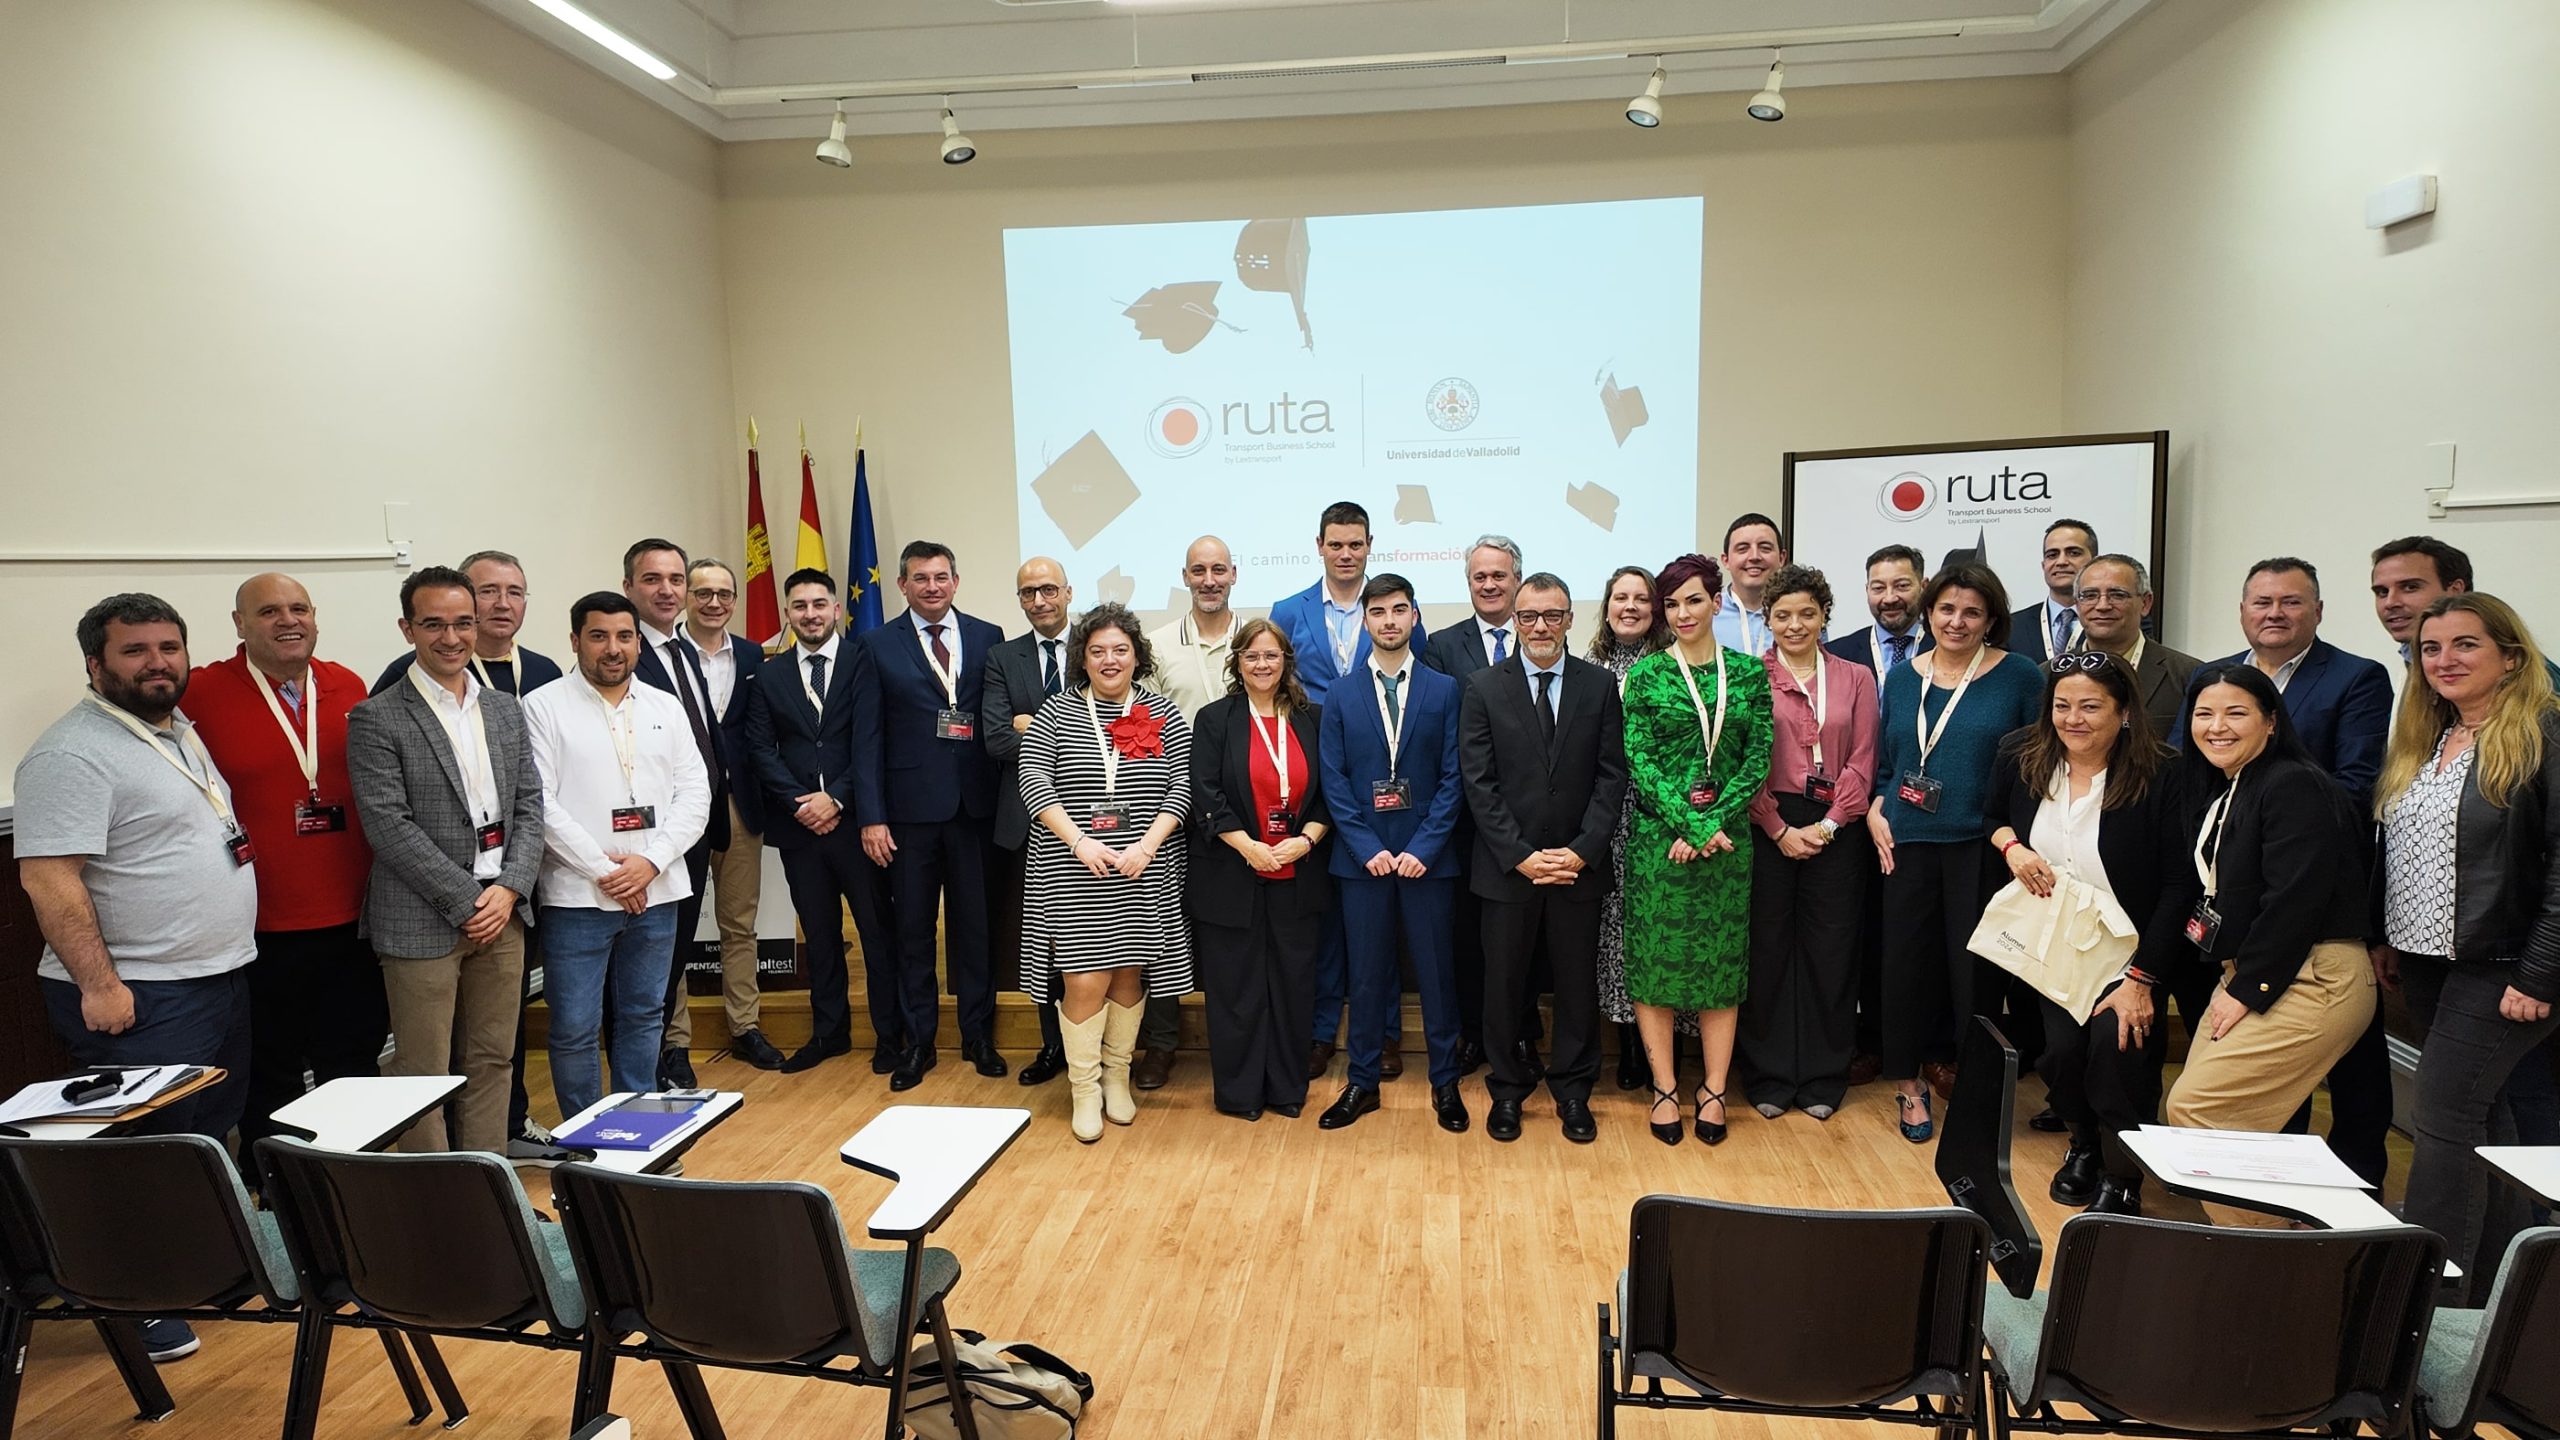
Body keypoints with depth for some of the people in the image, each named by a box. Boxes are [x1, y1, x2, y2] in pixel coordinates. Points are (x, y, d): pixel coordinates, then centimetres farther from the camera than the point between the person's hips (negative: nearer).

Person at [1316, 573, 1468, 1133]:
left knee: (1436, 970, 7)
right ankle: (1362, 1082, 21)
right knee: (1366, 972, 8)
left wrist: (1422, 847, -11)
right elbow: (1334, 780, 0)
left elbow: (1453, 777, -2)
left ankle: (1445, 1082, 21)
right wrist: (1368, 849, -9)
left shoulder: (1444, 690, 3)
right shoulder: (1340, 696, 4)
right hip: (1361, 856, 1)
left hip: (1426, 855, 0)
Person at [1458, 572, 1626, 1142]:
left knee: (1577, 982, 10)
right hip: (1507, 866, -1)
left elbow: (1612, 775, 0)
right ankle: (1508, 1090, 25)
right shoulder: (1483, 688, -1)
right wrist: (1521, 855, -12)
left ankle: (1572, 1091, 27)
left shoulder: (1599, 685, 3)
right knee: (1505, 982, 9)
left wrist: (1582, 851, -11)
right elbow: (1478, 782, -5)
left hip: (1578, 864, 1)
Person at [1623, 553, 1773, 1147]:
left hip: (1726, 837, 2)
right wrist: (1686, 825, -15)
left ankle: (1714, 1091, 18)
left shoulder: (1748, 672, 4)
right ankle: (1664, 1089, 14)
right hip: (1657, 837, -2)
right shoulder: (1646, 673, -1)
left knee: (1723, 965, 8)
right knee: (1654, 964, 2)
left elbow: (1757, 760, 0)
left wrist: (1713, 823, -12)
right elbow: (1638, 761, -6)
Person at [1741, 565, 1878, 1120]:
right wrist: (1780, 830, -10)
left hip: (1834, 828, 2)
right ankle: (1768, 1075, 17)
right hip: (1766, 827, -2)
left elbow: (1862, 762, 3)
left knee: (1830, 950, 8)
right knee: (1766, 948, 4)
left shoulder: (1855, 678, 8)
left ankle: (1823, 1077, 22)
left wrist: (1829, 824, -8)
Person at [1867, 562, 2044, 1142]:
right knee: (1908, 959, 6)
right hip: (1907, 843, 3)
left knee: (1973, 963, 3)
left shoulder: (2018, 675, -1)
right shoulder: (1902, 677, 9)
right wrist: (1875, 810, 0)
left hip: (1980, 846, -2)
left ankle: (1964, 1072, 24)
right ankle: (1908, 1082, 21)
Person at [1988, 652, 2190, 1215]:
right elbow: (1991, 817, 16)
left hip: (2126, 949, -3)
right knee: (2060, 1046, -15)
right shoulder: (2022, 758, -3)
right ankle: (2083, 1142, 20)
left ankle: (2121, 1176, 2)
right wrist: (2010, 845, -8)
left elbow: (2178, 887, -14)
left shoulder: (2157, 777, -15)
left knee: (2114, 1040, -24)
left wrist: (2141, 979, -18)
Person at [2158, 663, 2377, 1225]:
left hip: (2310, 981, -9)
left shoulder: (2295, 786, -15)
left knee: (2194, 1107, -12)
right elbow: (2193, 889, 17)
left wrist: (2247, 990, -16)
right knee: (2192, 1105, 6)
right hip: (2246, 977, 9)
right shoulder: (2219, 790, 15)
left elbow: (2294, 899, -21)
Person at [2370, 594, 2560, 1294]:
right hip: (2424, 964, 7)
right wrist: (2384, 935, 12)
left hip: (2497, 971, -7)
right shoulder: (2419, 740, 10)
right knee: (2480, 1119, 17)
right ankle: (2494, 1282, 29)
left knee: (2443, 1117, -7)